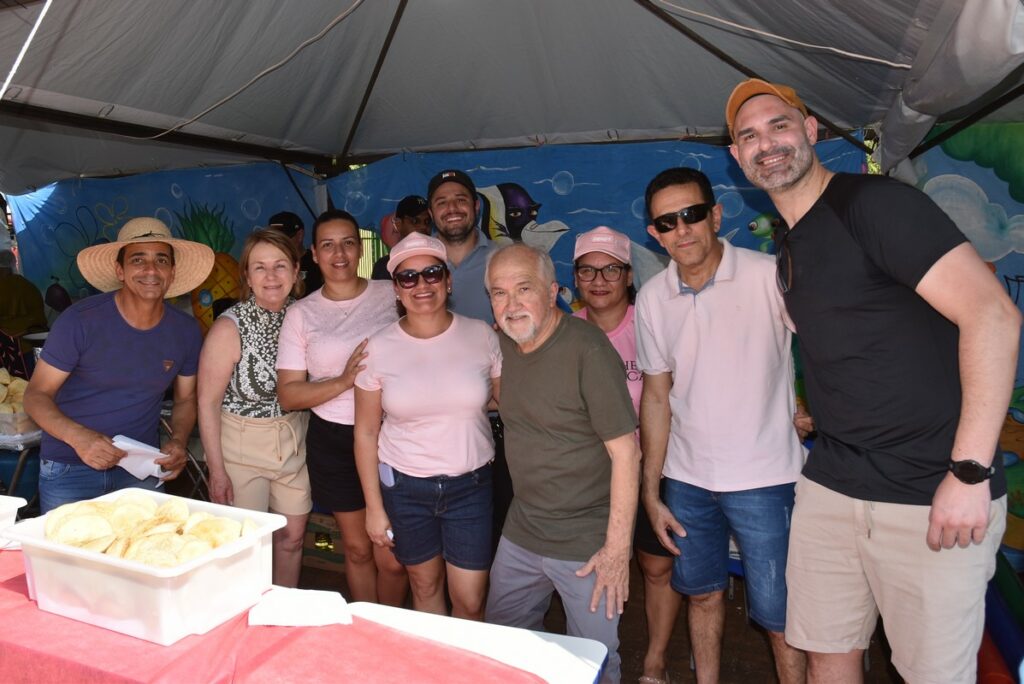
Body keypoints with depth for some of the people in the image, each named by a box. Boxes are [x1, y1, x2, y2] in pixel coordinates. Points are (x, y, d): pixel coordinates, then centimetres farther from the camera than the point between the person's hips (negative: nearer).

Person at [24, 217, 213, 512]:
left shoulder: (186, 331, -3)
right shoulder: (81, 320, -14)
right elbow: (36, 394, -8)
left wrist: (178, 442, -11)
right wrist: (78, 437, -27)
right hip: (68, 469, -2)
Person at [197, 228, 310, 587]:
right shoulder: (229, 327, -16)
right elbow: (208, 401, -13)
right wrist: (217, 470, -13)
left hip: (294, 442, 5)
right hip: (241, 446, -4)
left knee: (292, 537, 15)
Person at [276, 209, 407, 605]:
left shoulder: (392, 296, 1)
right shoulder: (301, 314, 2)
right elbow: (288, 396, -1)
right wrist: (344, 381, -16)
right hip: (333, 440, 1)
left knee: (391, 555, 1)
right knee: (357, 548, 15)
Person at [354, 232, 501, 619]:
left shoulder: (482, 336, -6)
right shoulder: (379, 348, -6)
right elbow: (366, 433, 0)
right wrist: (374, 507, 1)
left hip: (471, 485, 0)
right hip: (404, 486, 1)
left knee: (470, 601, 4)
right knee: (425, 588, 17)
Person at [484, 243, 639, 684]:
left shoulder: (587, 349, -21)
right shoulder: (506, 343, 1)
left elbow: (625, 450, -20)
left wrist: (618, 547, -19)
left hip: (586, 544, -7)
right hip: (520, 533, 7)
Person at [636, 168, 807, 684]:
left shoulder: (770, 276, -12)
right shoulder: (652, 298, 0)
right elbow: (656, 395, 5)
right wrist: (651, 493, 5)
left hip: (762, 478, -4)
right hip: (685, 479, 4)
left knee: (777, 614, 4)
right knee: (702, 593, 20)